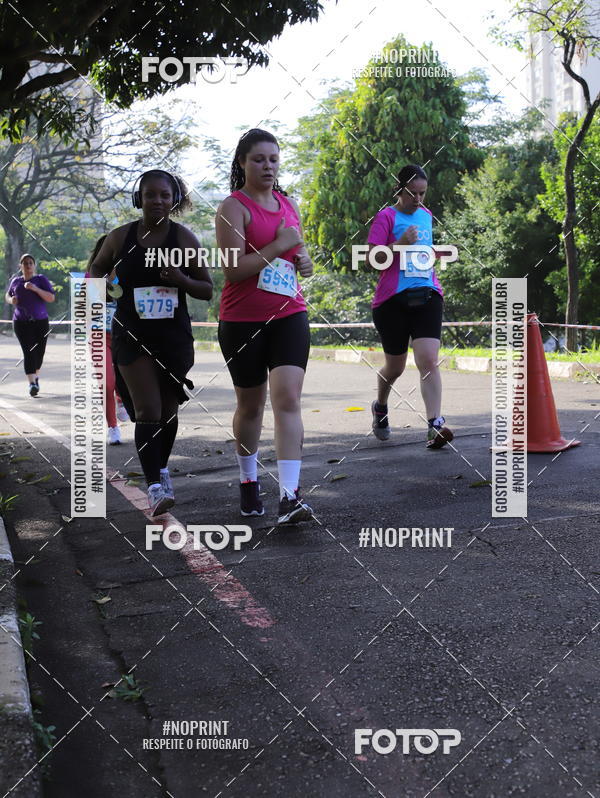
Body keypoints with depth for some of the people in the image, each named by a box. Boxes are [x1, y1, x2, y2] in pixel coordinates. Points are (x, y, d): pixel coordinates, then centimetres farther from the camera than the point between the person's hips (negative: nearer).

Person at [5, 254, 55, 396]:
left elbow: (51, 298, -9)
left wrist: (35, 288, -22)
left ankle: (35, 376, 36)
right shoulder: (15, 281, 8)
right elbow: (7, 295, 25)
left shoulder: (41, 279, 1)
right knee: (28, 352, -13)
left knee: (39, 352, 9)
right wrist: (11, 300, 1)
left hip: (41, 321, 0)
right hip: (21, 323, 0)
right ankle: (32, 383, -21)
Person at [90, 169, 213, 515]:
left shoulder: (184, 238, -2)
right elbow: (97, 269, 18)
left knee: (168, 409, 12)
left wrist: (181, 280, -17)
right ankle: (156, 486, -11)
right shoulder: (121, 237, 0)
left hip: (174, 336, 1)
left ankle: (162, 467, 36)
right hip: (132, 336, -1)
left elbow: (208, 290, 2)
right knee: (147, 410, -12)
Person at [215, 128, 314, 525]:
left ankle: (290, 495, -16)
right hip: (242, 322, -3)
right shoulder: (233, 207, -7)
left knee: (288, 399, -12)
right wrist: (279, 245, -17)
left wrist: (304, 261, 3)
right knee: (250, 405, 10)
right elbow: (233, 269, -18)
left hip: (289, 316, 4)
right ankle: (249, 481, 32)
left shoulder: (289, 204, 12)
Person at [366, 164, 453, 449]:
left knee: (429, 360, -14)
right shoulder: (386, 217, -4)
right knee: (395, 366, 10)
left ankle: (435, 425, -21)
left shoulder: (426, 215, 15)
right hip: (393, 299, -3)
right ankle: (380, 407, 40)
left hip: (427, 296, 4)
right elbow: (371, 259, -11)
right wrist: (401, 243, -22)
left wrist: (437, 251, 13)